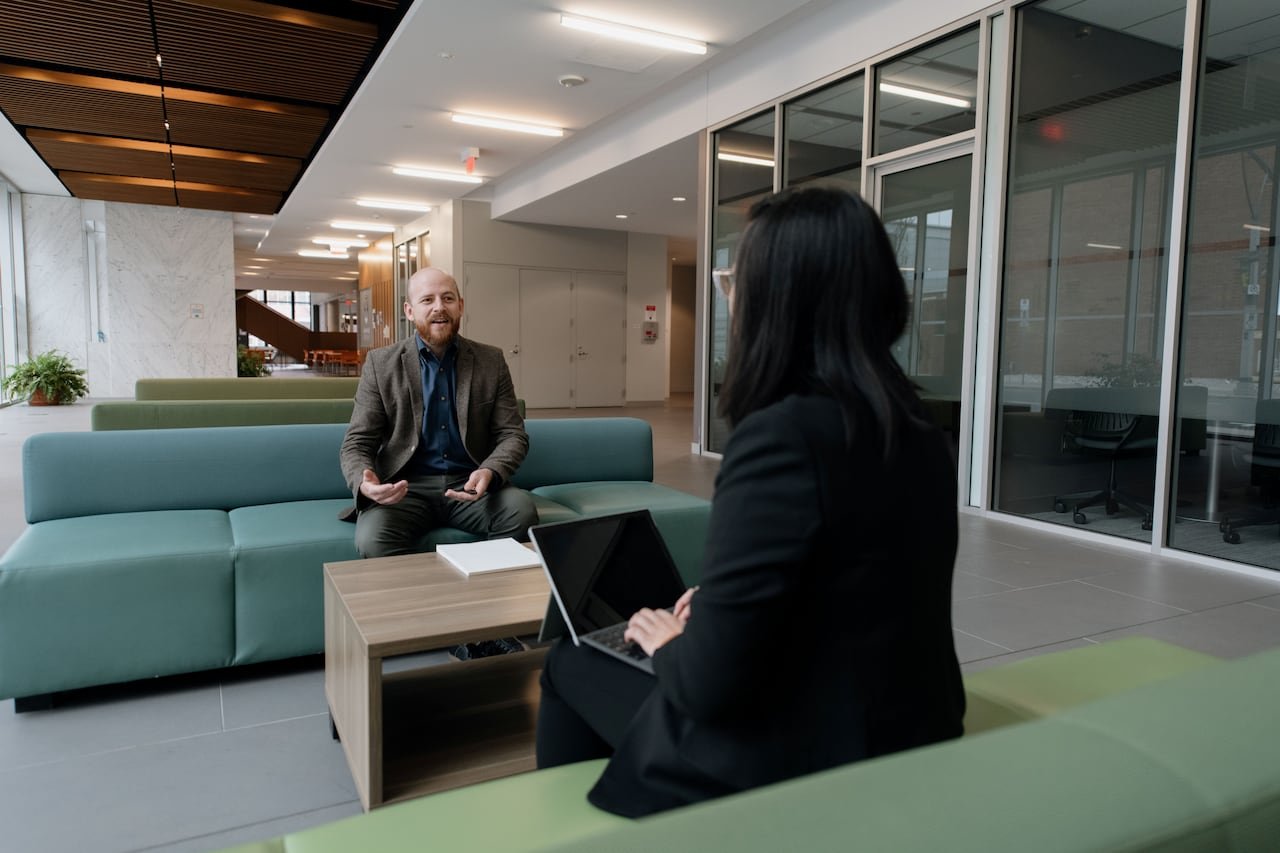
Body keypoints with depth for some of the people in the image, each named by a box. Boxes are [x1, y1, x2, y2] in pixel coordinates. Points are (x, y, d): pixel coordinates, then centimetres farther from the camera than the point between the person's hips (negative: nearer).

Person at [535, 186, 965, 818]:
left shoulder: (781, 436, -26)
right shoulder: (915, 430, 1)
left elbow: (710, 684, -23)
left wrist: (667, 644, -3)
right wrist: (718, 605, 12)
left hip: (800, 776, -8)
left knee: (571, 663, 11)